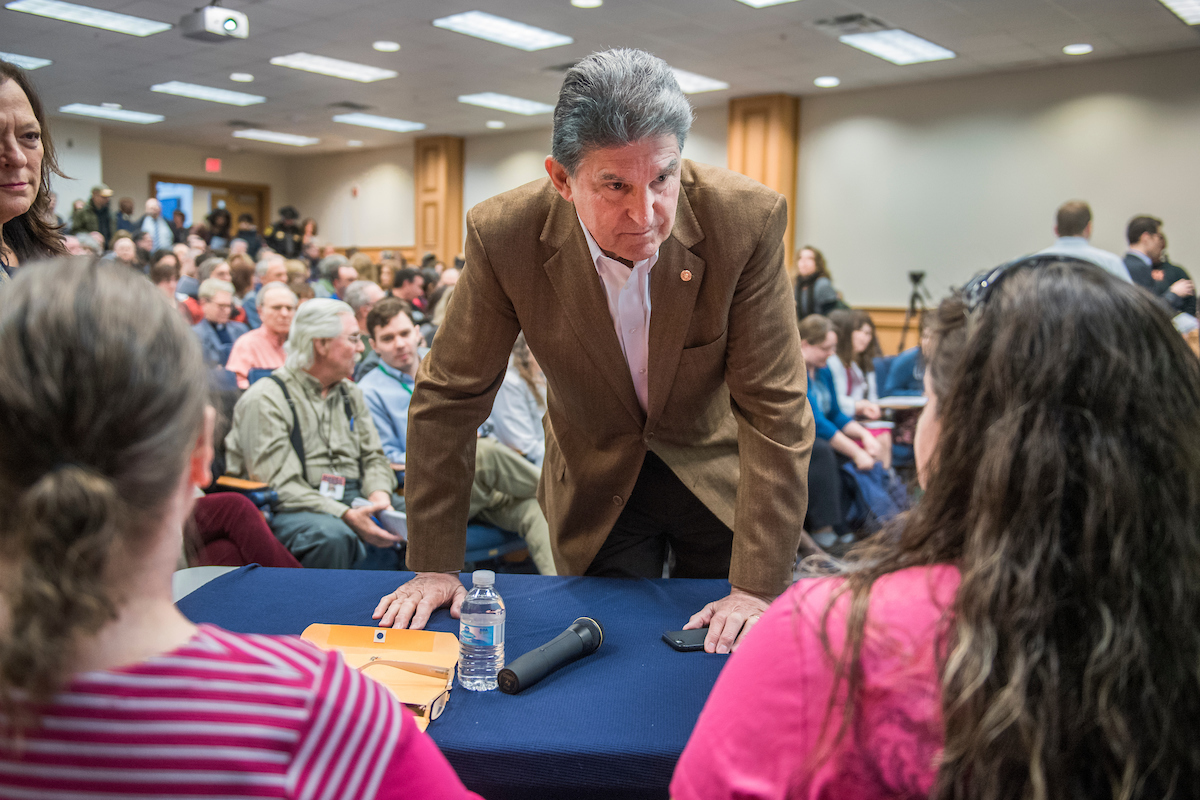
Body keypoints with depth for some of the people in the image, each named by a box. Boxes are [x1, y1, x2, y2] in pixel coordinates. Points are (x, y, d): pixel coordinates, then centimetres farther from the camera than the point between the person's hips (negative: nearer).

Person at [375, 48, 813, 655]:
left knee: (729, 661, 15)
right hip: (597, 489, 0)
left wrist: (759, 588, -22)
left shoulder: (746, 221, -27)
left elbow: (774, 408, -22)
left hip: (719, 473, 0)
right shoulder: (504, 236, -23)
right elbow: (448, 397, -14)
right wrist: (434, 566, -11)